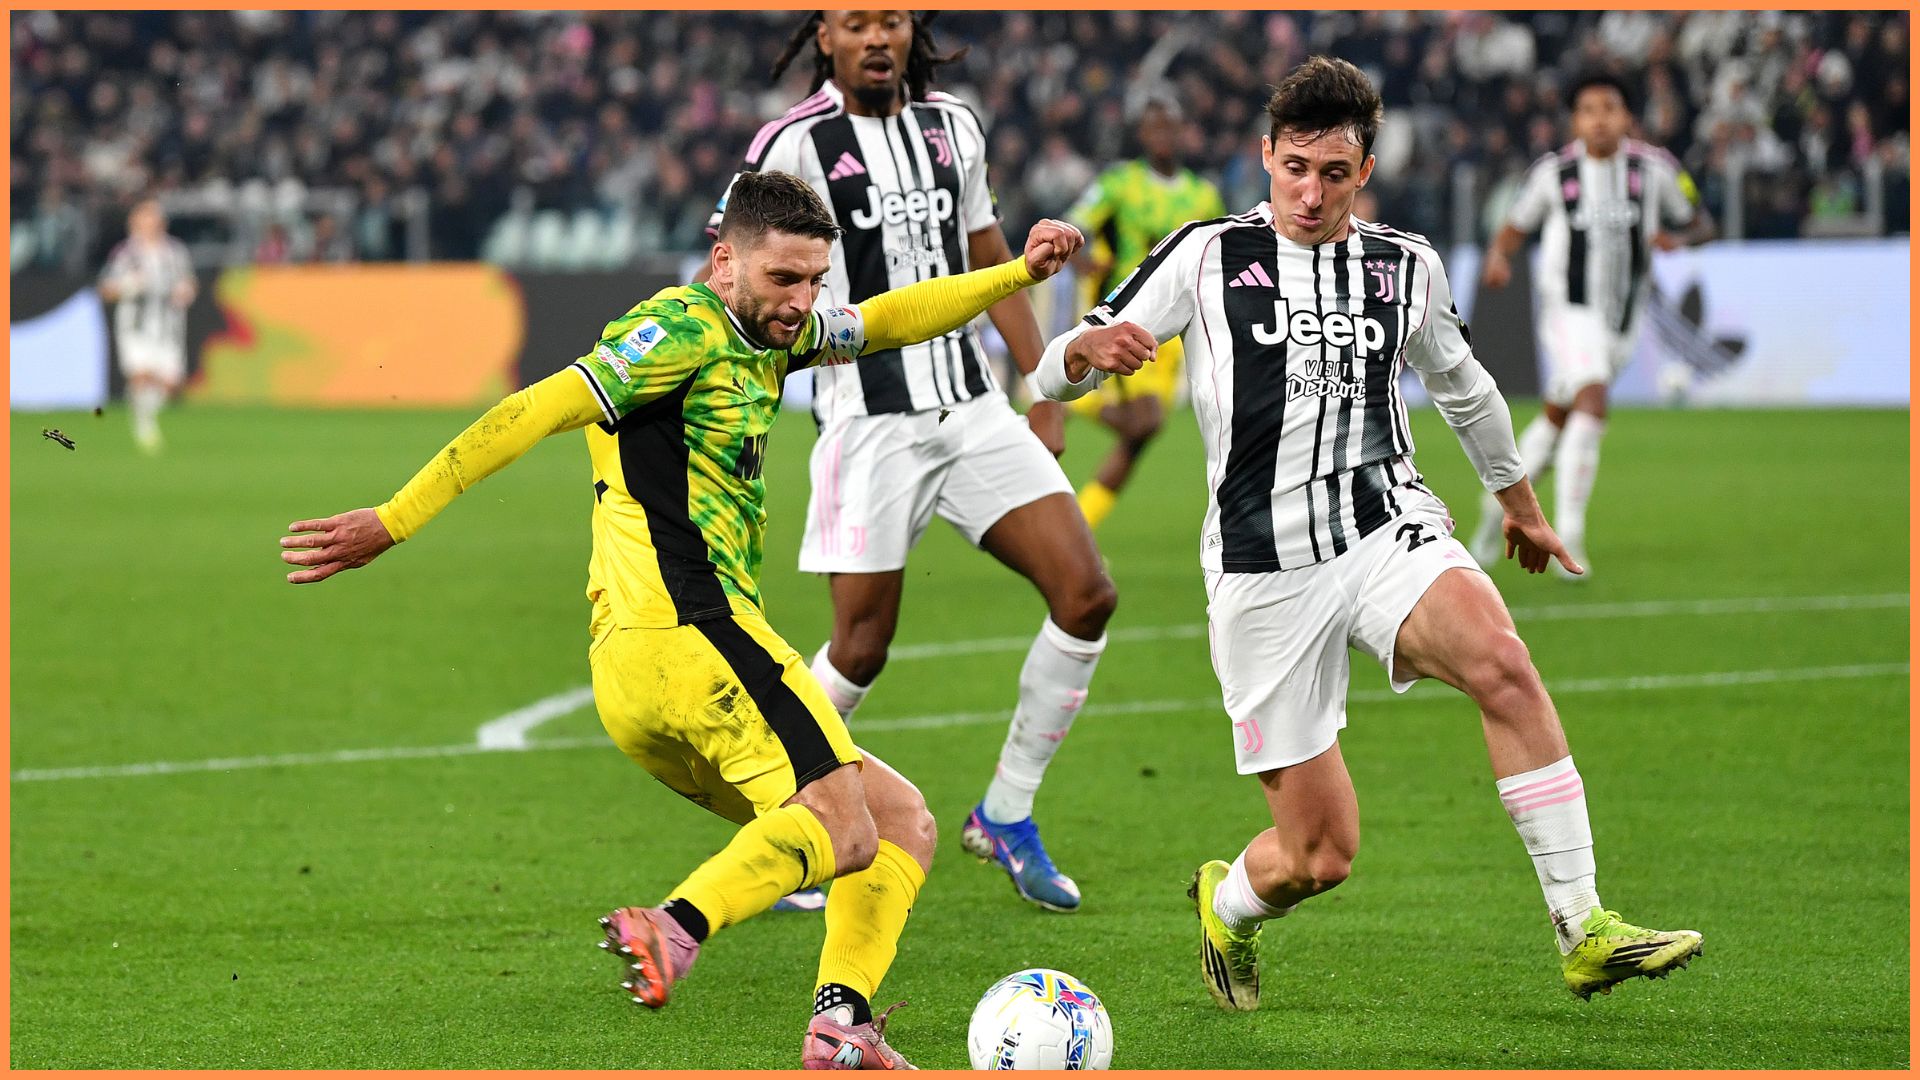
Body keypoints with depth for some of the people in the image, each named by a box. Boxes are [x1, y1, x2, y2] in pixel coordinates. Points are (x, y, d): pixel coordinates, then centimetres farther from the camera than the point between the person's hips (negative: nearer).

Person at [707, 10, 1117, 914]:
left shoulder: (952, 128, 11)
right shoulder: (795, 146, -7)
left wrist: (1043, 390, 18)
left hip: (973, 410, 6)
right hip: (869, 423, -5)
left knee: (1085, 595, -5)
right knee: (862, 648, -4)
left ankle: (1005, 816, 8)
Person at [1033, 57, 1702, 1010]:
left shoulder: (1405, 267, 9)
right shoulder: (1207, 258, 1)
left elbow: (1461, 383, 29)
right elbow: (1054, 375, -1)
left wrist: (1517, 497, 41)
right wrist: (1091, 348, -25)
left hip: (1388, 531, 2)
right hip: (1264, 569, -2)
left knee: (1501, 661, -32)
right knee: (1319, 855, -4)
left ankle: (1584, 932, -30)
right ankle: (1227, 907, 34)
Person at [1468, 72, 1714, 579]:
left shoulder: (1655, 168, -2)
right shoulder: (1553, 172, -5)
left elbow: (1701, 224, 8)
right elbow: (1514, 228, 7)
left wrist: (1678, 237, -15)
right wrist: (1498, 259, -14)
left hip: (1623, 319, 4)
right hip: (1570, 310, -4)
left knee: (1557, 418, 16)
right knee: (1593, 402, -26)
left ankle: (1502, 502, 40)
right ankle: (1569, 534, -25)